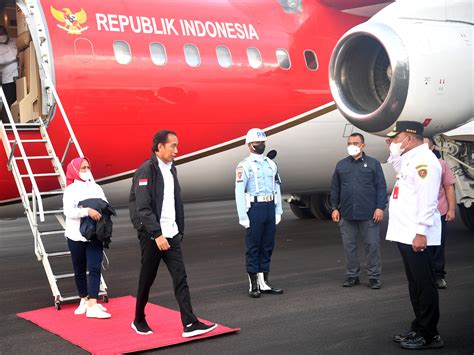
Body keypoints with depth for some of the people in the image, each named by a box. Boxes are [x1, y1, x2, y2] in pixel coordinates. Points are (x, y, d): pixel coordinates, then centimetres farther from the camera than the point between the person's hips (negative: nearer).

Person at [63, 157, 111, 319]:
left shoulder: (96, 188, 7)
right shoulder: (71, 190, -3)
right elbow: (68, 211, -17)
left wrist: (101, 212, -16)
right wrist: (87, 211, -29)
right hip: (76, 236, -2)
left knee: (94, 269, -8)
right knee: (80, 270, 11)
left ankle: (92, 306, -12)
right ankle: (84, 300, 29)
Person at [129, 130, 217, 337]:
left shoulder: (171, 170, 13)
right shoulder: (146, 171, -12)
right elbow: (143, 208, -18)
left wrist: (179, 230, 12)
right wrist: (157, 234, -22)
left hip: (171, 234, 7)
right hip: (152, 235, -6)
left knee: (180, 277, -1)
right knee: (147, 279, 6)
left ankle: (190, 324, -3)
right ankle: (139, 320, 25)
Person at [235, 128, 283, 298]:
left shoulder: (271, 164, 12)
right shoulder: (244, 166, -6)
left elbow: (277, 188, 15)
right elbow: (239, 192, -9)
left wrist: (278, 211, 9)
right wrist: (242, 216, -14)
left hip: (270, 208, 6)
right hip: (254, 208, -6)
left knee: (268, 246, 10)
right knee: (253, 247, 0)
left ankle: (264, 282, 19)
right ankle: (253, 285, 7)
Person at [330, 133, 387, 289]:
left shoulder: (373, 164, 3)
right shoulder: (341, 165, 11)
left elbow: (381, 187, -1)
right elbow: (335, 188, 12)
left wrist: (380, 207, -9)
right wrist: (334, 208, 6)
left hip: (369, 214, -3)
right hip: (346, 214, 3)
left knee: (373, 245, 0)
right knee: (349, 246, 8)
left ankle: (374, 277, 10)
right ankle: (352, 275, 19)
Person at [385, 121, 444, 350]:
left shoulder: (424, 160, -14)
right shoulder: (410, 159, 16)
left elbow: (427, 200, -21)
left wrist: (421, 233, -24)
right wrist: (395, 152, 21)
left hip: (416, 236, -10)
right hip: (405, 235, 10)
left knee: (424, 285, -4)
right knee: (415, 285, 15)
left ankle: (429, 335, 2)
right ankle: (419, 329, 24)